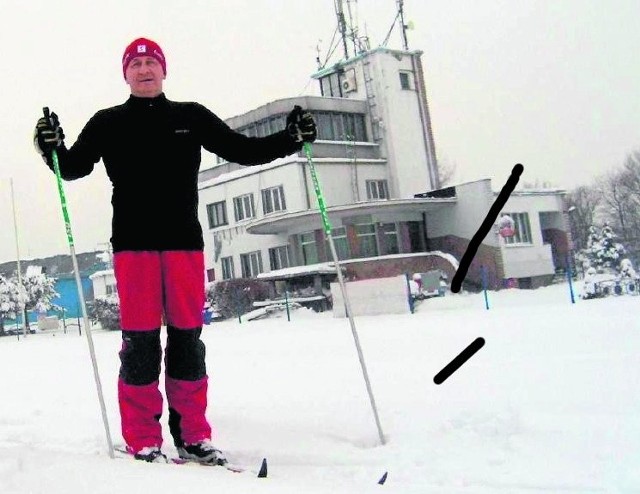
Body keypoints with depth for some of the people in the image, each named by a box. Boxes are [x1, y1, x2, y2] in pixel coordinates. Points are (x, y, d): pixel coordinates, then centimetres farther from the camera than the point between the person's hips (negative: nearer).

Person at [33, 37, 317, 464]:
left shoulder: (192, 117, 13)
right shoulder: (108, 122, 10)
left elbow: (242, 150, 13)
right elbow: (74, 167, 4)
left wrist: (290, 139, 1)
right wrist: (54, 149, -17)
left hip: (184, 241, 2)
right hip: (133, 243, -1)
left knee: (188, 338, 3)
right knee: (140, 340, -3)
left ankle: (192, 434, 12)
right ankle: (143, 440, 4)